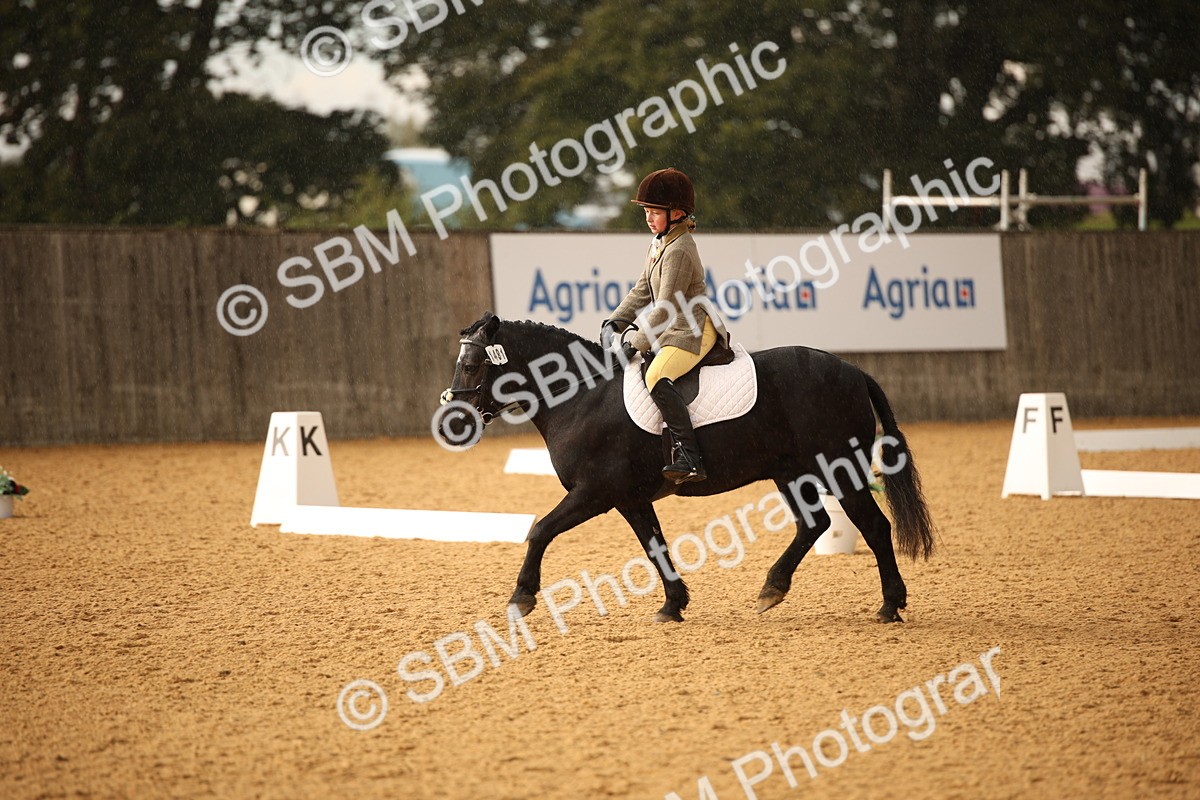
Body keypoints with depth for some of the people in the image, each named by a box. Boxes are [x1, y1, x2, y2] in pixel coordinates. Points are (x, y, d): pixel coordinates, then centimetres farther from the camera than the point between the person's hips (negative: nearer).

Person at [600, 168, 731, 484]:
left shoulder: (679, 250, -18)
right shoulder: (660, 243, 14)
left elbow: (666, 307, -21)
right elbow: (642, 290, 19)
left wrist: (638, 344, -20)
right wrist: (616, 322, 7)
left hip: (694, 332, -11)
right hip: (673, 331, 11)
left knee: (657, 377, -32)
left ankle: (689, 457, -39)